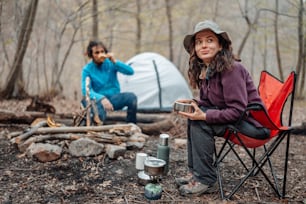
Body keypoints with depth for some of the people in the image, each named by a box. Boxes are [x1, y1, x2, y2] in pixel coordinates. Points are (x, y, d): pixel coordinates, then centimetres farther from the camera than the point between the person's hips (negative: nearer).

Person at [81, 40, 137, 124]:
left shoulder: (110, 63, 0)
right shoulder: (87, 69, -5)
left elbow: (130, 71, -10)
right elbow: (86, 90, -17)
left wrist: (115, 62, -23)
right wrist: (101, 98, -36)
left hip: (114, 98, 3)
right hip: (99, 100, -3)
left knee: (131, 97, -28)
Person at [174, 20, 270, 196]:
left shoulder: (231, 68, -23)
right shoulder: (204, 69, 4)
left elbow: (237, 111, -25)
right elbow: (209, 102, 13)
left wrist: (204, 116, -28)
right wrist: (192, 103, -6)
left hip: (253, 123, -9)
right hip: (230, 115, 9)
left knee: (200, 122, -22)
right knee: (194, 116, 0)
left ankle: (206, 181, -12)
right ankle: (195, 172, 5)